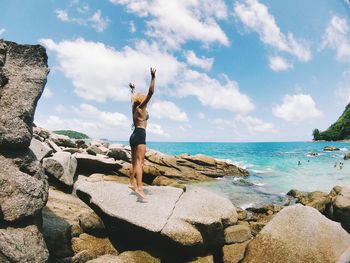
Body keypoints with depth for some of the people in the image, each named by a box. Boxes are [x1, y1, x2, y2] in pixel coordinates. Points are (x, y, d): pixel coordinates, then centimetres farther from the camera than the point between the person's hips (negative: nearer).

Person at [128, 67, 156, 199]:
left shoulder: (134, 107, 16)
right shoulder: (141, 107, -5)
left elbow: (134, 96, 37)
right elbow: (150, 92, -14)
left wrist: (133, 89, 52)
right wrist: (153, 77, -14)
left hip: (134, 135, 9)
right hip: (140, 135, -9)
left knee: (134, 162, 15)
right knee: (139, 162, -18)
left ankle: (132, 183, 24)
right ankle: (139, 188, -24)